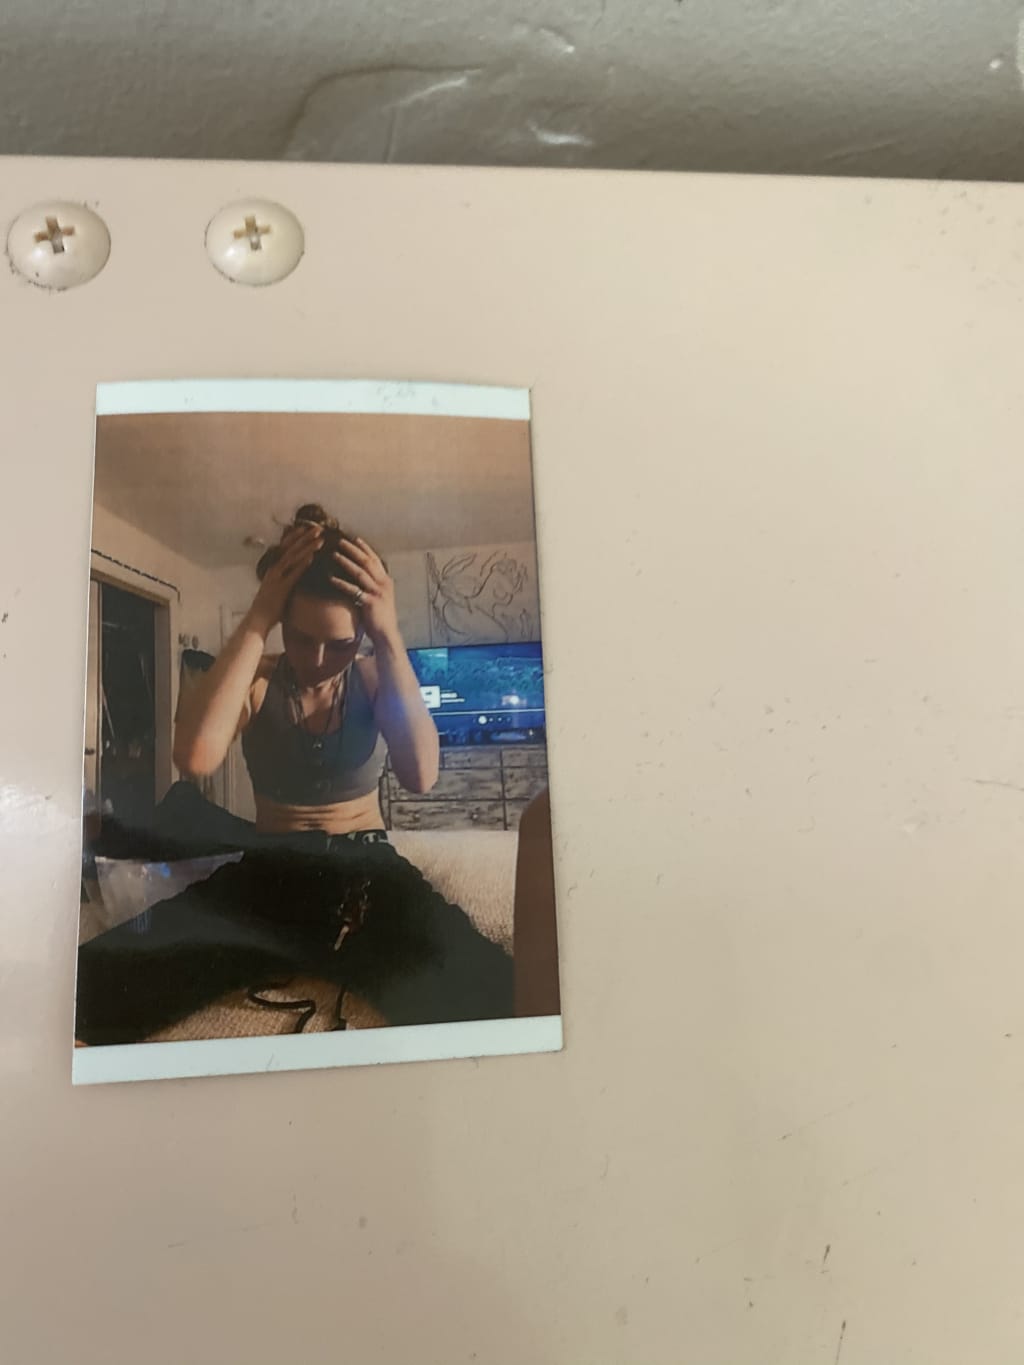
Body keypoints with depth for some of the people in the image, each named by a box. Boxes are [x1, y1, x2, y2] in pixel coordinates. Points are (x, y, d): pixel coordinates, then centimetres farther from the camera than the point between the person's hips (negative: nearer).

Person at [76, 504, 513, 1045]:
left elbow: (421, 775, -22)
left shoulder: (377, 678, -1)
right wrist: (255, 622, -24)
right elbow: (195, 758, -26)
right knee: (102, 980, -28)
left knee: (479, 989, -32)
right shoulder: (254, 678, -1)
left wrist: (392, 636, -25)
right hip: (269, 874, 0)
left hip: (367, 872, 1)